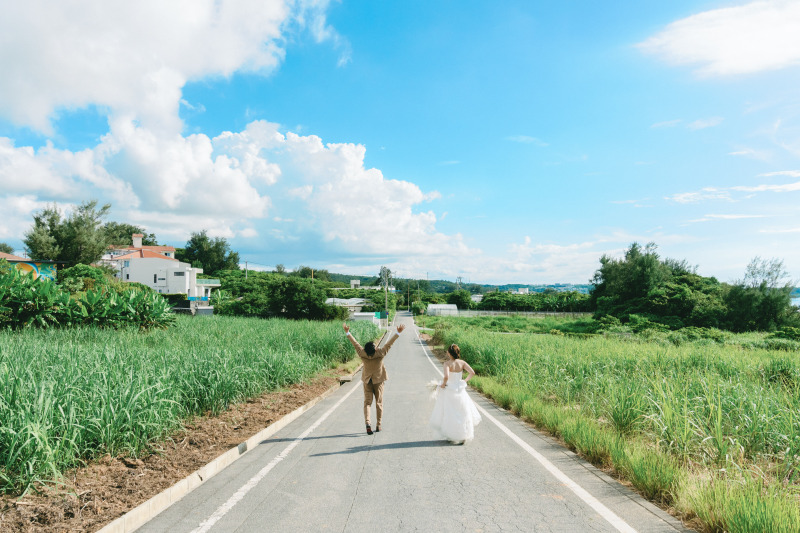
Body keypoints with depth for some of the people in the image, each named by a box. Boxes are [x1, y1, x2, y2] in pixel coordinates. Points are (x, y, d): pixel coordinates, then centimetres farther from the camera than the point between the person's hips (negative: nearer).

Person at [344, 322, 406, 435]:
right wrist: (398, 333, -13)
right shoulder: (380, 353, -24)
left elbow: (355, 343, -11)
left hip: (367, 381, 1)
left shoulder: (362, 354, -20)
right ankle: (378, 425, 16)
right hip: (379, 380, -1)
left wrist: (347, 332, -1)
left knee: (367, 402, 6)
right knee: (379, 402, 12)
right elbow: (389, 343, -19)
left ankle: (367, 422, -15)